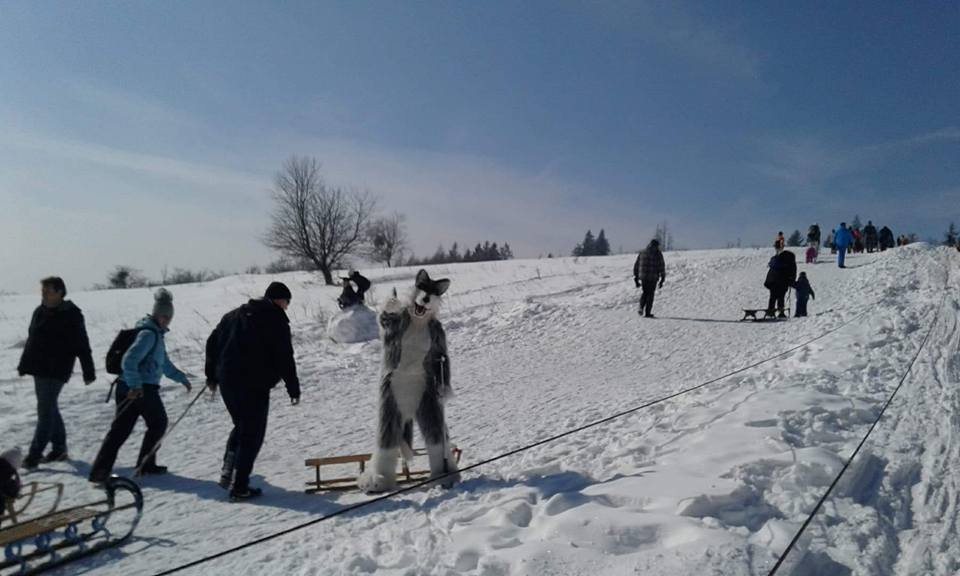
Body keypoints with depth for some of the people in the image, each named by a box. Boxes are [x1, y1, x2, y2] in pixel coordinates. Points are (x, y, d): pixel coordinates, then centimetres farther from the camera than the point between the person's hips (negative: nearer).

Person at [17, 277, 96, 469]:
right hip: (39, 369, 8)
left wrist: (88, 372, -13)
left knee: (45, 411, -6)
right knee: (50, 408, 14)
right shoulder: (40, 311, 9)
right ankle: (59, 448, 25)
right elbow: (31, 340, 19)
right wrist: (24, 365, 19)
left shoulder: (71, 315, -12)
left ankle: (34, 454, -2)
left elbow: (82, 346, -12)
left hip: (56, 371, -8)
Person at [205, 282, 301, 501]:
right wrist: (294, 389, -5)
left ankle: (228, 472, 17)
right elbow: (285, 358, -11)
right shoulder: (276, 320, -7)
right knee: (252, 434, 2)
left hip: (227, 382, 7)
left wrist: (212, 375, 24)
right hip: (254, 386, -7)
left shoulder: (233, 315, 15)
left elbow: (212, 342, 17)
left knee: (241, 427, 24)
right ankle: (239, 486, 3)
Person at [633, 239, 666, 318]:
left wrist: (636, 278, 14)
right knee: (650, 294, 8)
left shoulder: (642, 253, 8)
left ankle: (641, 308, 2)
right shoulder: (658, 254, -2)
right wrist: (662, 279, 2)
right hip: (653, 278, -3)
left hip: (643, 277, 3)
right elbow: (662, 267, -3)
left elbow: (636, 266, 9)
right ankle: (647, 313, 7)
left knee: (644, 292, 20)